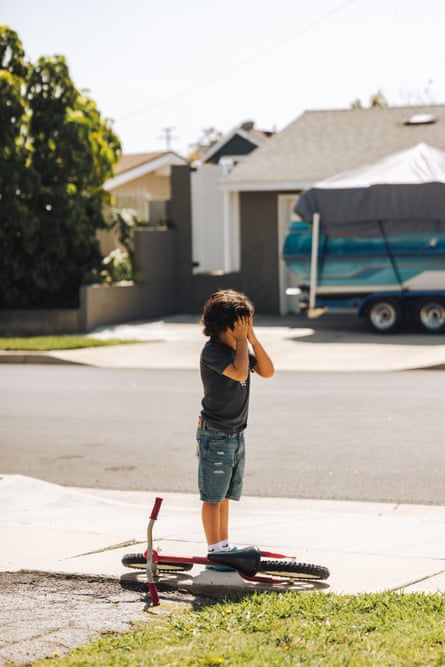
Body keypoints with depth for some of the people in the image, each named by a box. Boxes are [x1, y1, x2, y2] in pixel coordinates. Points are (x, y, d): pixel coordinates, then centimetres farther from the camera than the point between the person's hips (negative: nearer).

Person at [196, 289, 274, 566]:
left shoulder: (242, 346, 8)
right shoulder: (213, 350, -18)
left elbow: (267, 371, 0)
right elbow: (240, 372, -32)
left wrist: (252, 338, -8)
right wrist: (242, 339, -22)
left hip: (236, 433, 8)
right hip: (215, 435, -8)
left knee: (225, 494, 17)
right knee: (213, 497, -1)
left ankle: (224, 545, 25)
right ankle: (215, 552, 3)